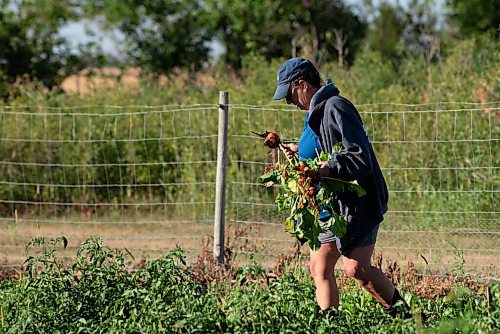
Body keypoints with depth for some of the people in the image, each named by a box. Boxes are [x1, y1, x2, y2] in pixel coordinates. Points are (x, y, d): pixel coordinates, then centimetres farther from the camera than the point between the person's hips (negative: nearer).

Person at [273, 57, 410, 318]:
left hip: (357, 203, -10)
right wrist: (301, 150, 16)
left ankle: (399, 311, 4)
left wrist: (328, 169, -34)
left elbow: (361, 159, -23)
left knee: (356, 268, -14)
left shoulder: (335, 108, -17)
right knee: (319, 267, 2)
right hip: (331, 204, 10)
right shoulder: (317, 111, 15)